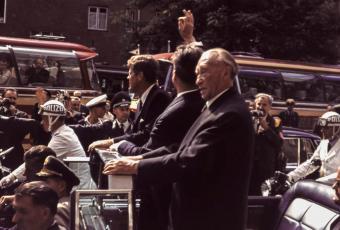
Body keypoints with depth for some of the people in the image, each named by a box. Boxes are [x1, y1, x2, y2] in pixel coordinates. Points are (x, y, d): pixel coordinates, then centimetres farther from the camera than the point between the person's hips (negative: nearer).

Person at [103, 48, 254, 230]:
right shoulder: (219, 107, 12)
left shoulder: (229, 114, -23)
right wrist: (141, 159, 2)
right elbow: (187, 152, 11)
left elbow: (189, 161, -27)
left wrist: (135, 166, -21)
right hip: (202, 214, 10)